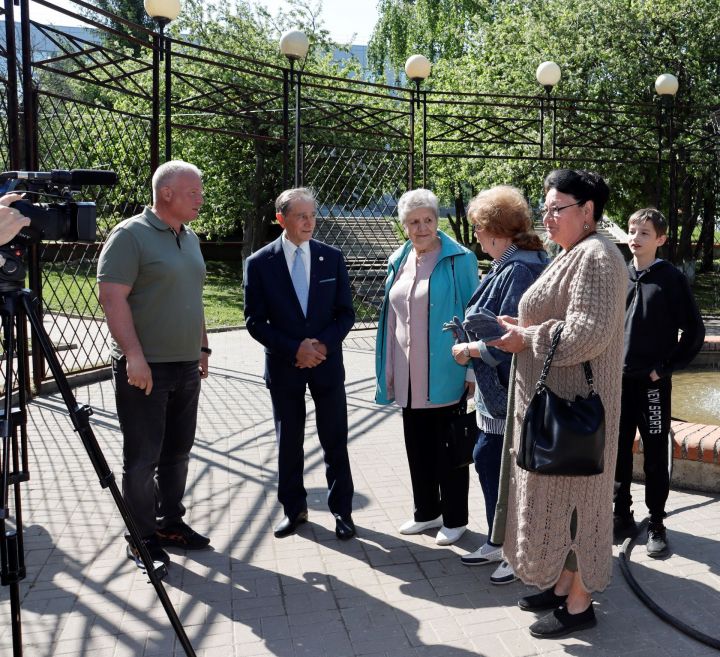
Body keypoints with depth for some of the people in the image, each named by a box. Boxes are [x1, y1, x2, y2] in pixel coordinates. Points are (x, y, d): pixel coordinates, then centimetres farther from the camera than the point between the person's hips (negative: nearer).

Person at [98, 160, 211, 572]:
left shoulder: (190, 238, 14)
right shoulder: (130, 235, -10)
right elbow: (112, 297, -17)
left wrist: (202, 348, 17)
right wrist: (134, 356, -22)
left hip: (186, 368, 8)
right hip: (145, 369, -7)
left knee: (177, 452, 15)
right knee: (142, 458, 3)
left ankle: (170, 523, 29)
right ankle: (142, 538, 15)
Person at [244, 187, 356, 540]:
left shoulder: (332, 257, -1)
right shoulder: (259, 263, -5)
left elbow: (345, 313, 1)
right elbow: (255, 321, -6)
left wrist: (324, 345, -15)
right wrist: (294, 349, -16)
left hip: (327, 362, 1)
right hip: (284, 366, 0)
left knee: (335, 441, 8)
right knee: (288, 442, 12)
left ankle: (342, 510, 23)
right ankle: (294, 509, 29)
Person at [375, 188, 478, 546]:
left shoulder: (459, 259, -8)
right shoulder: (399, 261, 10)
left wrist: (472, 368, -12)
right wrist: (388, 369, 12)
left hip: (444, 375, -6)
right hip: (408, 377, 6)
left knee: (448, 449, 6)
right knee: (417, 446, 16)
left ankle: (455, 519, 23)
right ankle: (426, 512, 33)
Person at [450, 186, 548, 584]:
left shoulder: (519, 270, -21)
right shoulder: (508, 266, 10)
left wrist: (470, 349, -12)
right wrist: (472, 342, 7)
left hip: (512, 393, -10)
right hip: (497, 392, 10)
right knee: (486, 460, 18)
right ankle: (498, 543, 34)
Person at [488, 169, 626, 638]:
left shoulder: (596, 257, -17)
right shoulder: (571, 255, 15)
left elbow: (588, 333, -26)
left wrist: (526, 340, -16)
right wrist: (522, 326, 5)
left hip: (572, 405, -10)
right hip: (551, 401, 10)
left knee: (571, 495, 2)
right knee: (555, 494, 16)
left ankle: (579, 604, 17)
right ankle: (562, 584, 31)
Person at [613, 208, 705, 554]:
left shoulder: (671, 278, -6)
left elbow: (694, 331, -5)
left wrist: (666, 368, -8)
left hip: (653, 383, -4)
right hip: (617, 381, 4)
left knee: (655, 457, 7)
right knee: (618, 453, 12)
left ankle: (657, 525, 20)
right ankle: (622, 516, 26)